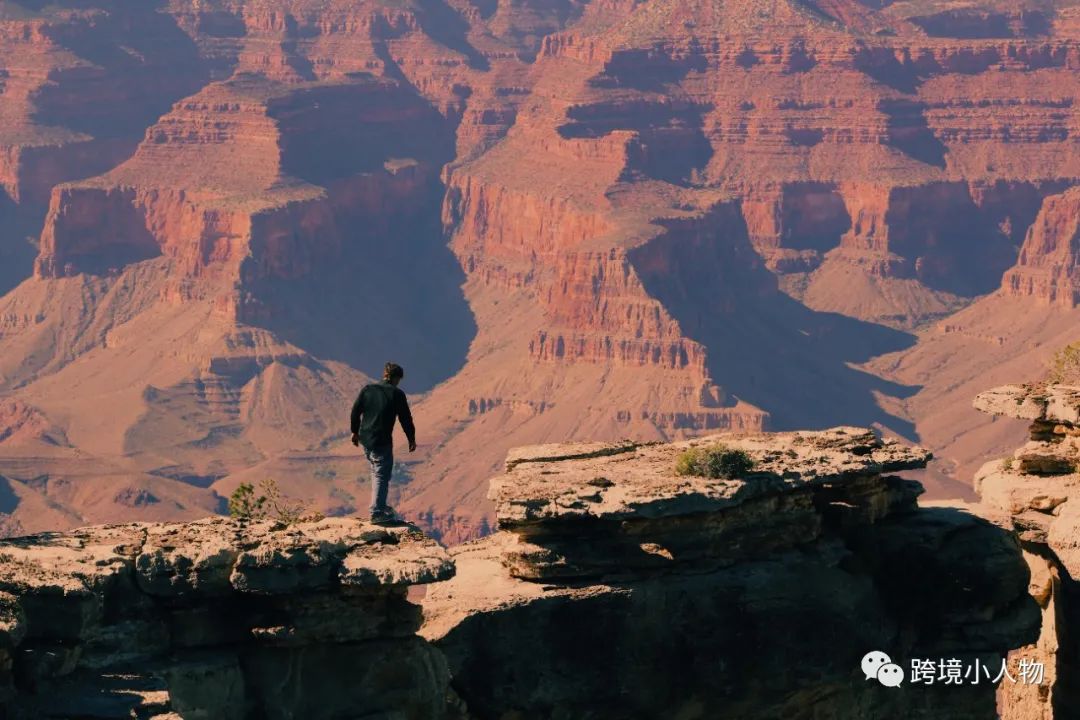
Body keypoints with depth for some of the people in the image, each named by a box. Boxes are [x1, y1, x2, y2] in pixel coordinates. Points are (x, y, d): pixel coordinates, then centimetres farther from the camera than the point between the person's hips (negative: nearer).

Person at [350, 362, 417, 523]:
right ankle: (377, 513, -1)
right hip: (382, 442, -6)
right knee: (382, 475, 0)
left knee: (377, 471, 23)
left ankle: (379, 505, 28)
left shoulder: (368, 389, 5)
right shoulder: (397, 394, -8)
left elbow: (355, 411, 8)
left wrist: (355, 431, 21)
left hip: (365, 439, 6)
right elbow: (405, 419, -4)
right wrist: (411, 439, 9)